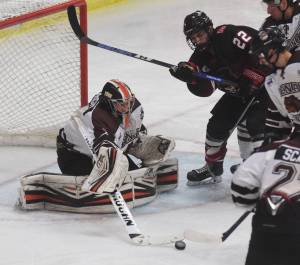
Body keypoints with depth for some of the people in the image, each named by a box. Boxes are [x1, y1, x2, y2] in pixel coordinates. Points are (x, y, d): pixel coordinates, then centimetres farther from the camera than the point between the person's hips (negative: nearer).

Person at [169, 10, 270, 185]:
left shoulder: (228, 35, -25)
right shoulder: (203, 54, 0)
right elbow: (203, 89, -5)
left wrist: (250, 81, -29)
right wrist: (188, 74, -25)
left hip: (264, 84, -9)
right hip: (239, 92, 9)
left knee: (251, 123, -25)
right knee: (217, 123, 7)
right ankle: (213, 167, 25)